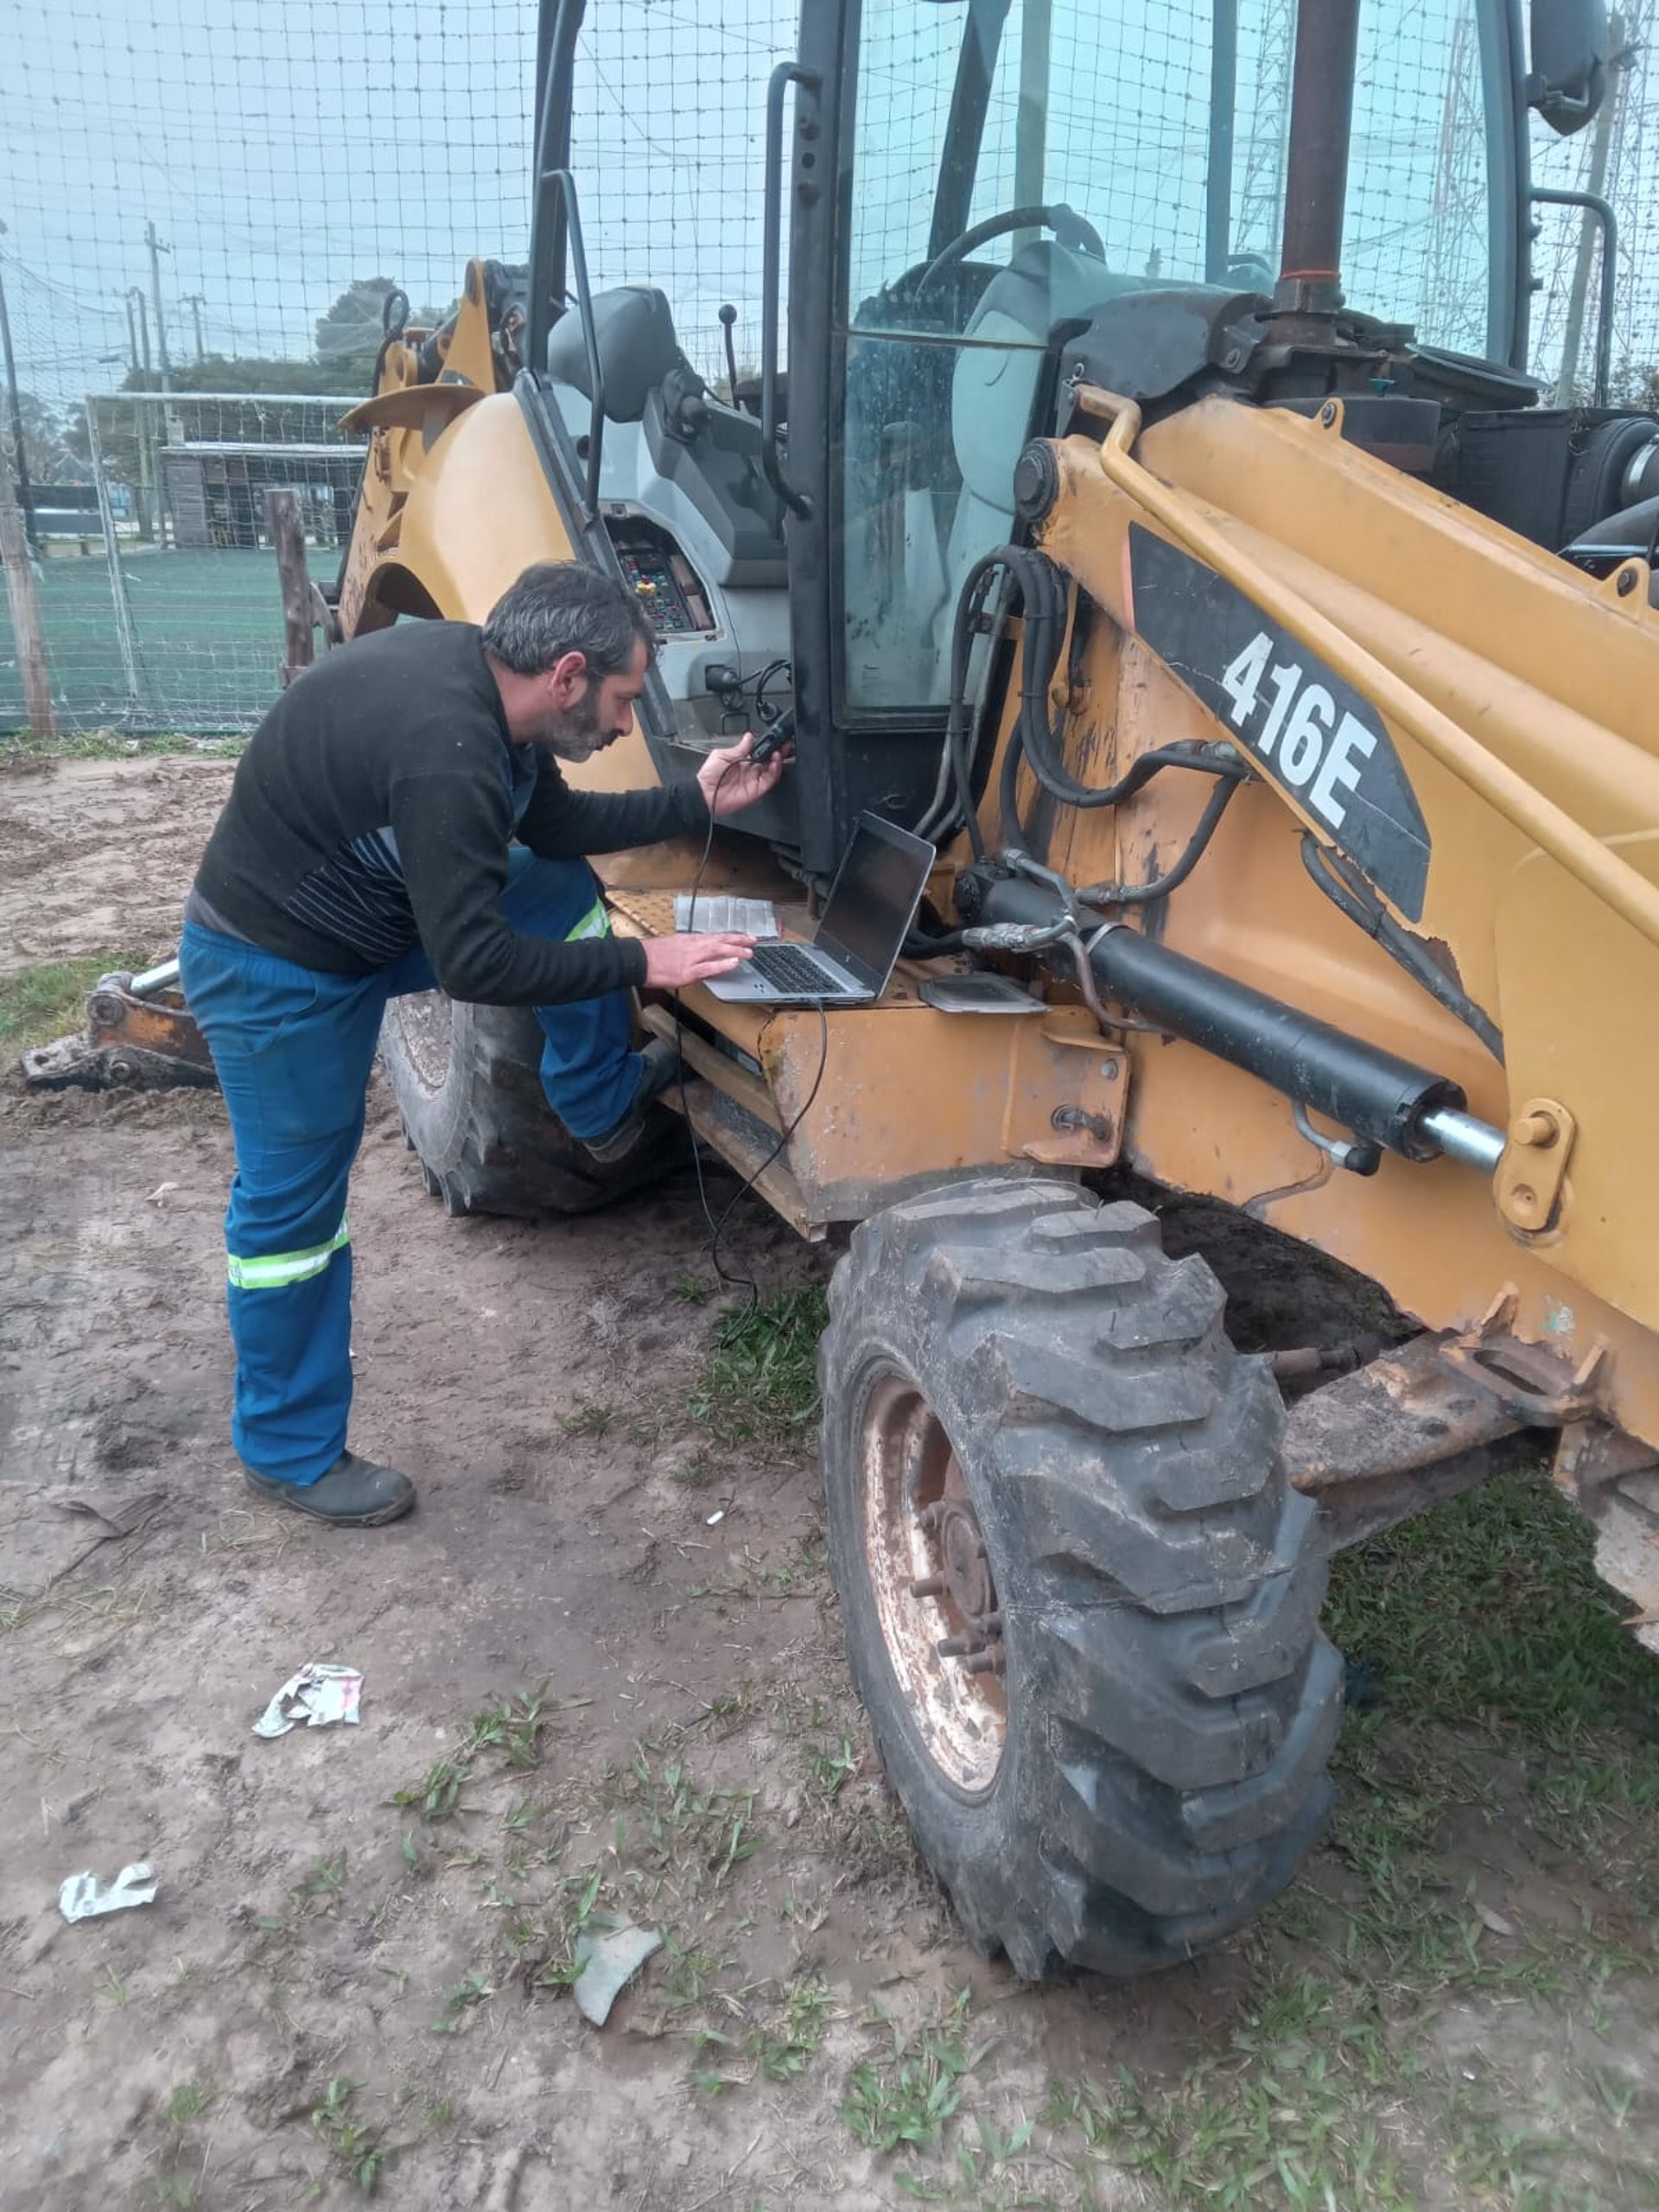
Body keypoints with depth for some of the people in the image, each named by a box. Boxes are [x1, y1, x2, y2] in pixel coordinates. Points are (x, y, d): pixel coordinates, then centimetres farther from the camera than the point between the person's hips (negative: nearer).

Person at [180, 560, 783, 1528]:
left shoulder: (485, 680, -7)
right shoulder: (444, 750, -36)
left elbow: (555, 823, 9)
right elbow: (474, 966, -33)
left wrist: (697, 802, 3)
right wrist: (640, 962, -25)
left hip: (373, 912, 9)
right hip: (277, 975, -8)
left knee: (562, 892, 4)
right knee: (293, 1206, 4)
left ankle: (604, 1105, 21)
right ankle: (290, 1451, 22)